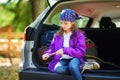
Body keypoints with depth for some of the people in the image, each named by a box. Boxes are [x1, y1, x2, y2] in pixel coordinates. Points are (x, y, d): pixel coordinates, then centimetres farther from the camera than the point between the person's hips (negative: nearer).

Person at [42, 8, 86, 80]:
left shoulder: (79, 35, -2)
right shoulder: (58, 35, 13)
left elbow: (81, 51, -10)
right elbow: (52, 48, 18)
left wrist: (65, 50, -19)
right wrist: (48, 54, -5)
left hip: (74, 58, -3)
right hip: (62, 60, 3)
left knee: (72, 66, -40)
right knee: (57, 68, -34)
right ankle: (79, 68, -19)